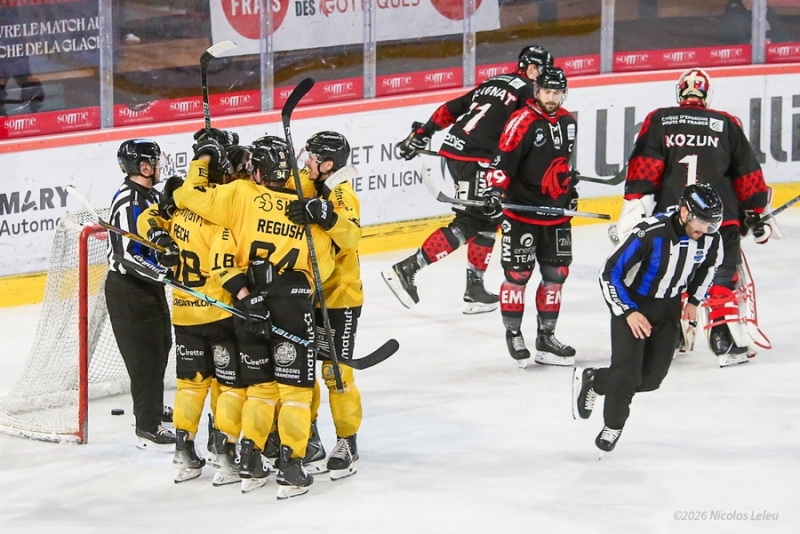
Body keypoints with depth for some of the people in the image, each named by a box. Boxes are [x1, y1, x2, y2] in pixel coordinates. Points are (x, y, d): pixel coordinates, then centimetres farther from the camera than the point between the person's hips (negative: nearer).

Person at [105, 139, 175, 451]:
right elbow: (129, 258, -26)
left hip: (150, 287, 10)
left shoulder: (151, 196, 9)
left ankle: (152, 407, 40)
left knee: (160, 347, 22)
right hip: (129, 289, -10)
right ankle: (148, 429, -2)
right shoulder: (128, 203, -22)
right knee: (146, 355, -7)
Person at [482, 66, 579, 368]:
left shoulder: (568, 122, 8)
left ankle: (546, 337, 19)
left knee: (556, 274, 9)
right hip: (521, 214, -7)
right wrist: (495, 191, -32)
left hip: (556, 213, 7)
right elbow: (503, 161, -20)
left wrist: (570, 188, 29)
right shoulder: (523, 122, -15)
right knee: (517, 274, -2)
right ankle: (513, 334, 11)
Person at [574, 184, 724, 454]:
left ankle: (592, 381, 24)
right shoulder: (649, 234, -31)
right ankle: (612, 425, 10)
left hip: (669, 306, 5)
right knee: (628, 371, -16)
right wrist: (628, 312, -23)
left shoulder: (710, 238, -14)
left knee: (651, 378, 0)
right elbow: (609, 273, -22)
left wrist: (695, 300, 11)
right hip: (632, 302, -5)